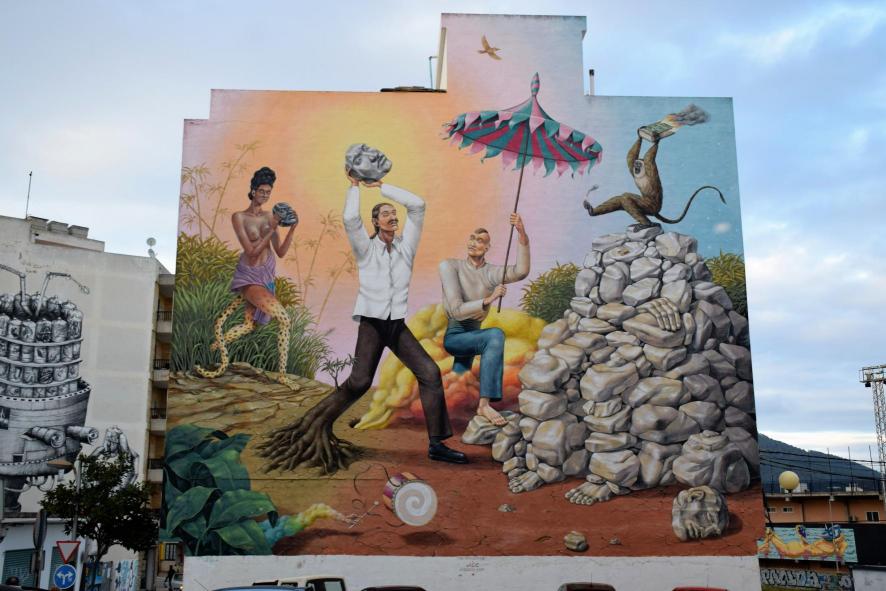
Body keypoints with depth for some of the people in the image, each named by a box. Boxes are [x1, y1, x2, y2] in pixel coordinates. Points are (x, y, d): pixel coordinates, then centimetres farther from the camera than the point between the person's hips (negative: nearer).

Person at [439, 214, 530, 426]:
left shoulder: (491, 272, 0)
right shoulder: (450, 266, -10)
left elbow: (521, 272, -23)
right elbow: (456, 310, -20)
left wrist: (522, 235, -34)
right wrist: (488, 300, -31)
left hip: (472, 335, 6)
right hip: (452, 335, -6)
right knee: (496, 335, -32)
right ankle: (484, 404, -36)